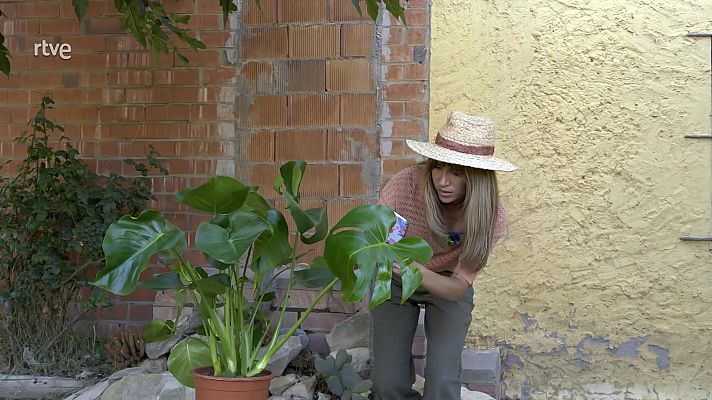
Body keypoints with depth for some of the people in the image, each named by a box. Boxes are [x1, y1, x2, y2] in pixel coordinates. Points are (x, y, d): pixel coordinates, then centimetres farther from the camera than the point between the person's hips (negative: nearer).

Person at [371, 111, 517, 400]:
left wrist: (418, 271, -49)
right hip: (394, 283, 0)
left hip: (447, 287, 0)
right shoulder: (406, 184, -33)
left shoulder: (491, 218, -29)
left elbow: (459, 286, -28)